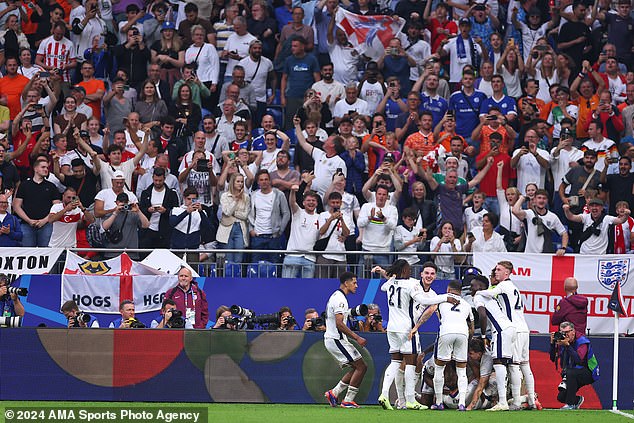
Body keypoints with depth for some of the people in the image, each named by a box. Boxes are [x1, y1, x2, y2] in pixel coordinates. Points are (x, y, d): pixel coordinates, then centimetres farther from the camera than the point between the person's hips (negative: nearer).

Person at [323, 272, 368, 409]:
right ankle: (348, 400, -9)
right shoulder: (340, 299, -16)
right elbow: (339, 324, -24)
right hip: (336, 340, -11)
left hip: (332, 339, 11)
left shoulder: (336, 296, 18)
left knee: (358, 368, 12)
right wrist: (357, 338, -23)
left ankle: (334, 393, 10)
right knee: (361, 367, -10)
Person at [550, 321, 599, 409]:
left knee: (570, 373, -36)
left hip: (589, 374, -6)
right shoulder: (562, 341, 0)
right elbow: (553, 359, -2)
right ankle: (578, 400, 26)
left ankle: (570, 404, -26)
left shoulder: (582, 341, -18)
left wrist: (567, 345, -36)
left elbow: (579, 360, -33)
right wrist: (552, 343, -16)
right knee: (561, 397, -7)